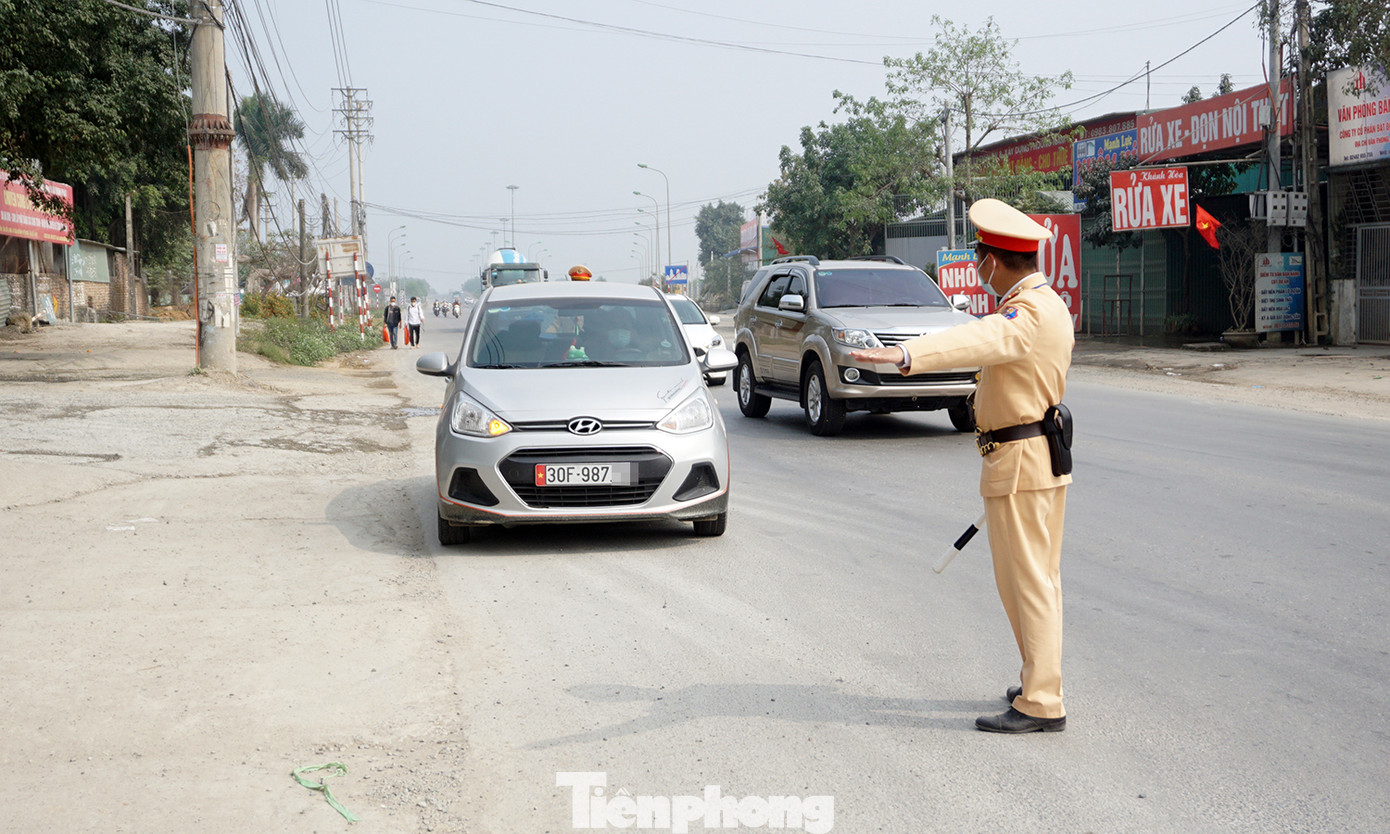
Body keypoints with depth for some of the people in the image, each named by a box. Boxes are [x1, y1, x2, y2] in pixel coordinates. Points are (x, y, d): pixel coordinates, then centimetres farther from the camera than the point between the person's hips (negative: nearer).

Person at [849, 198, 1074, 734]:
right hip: (1044, 458, 11)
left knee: (1027, 582, -6)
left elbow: (978, 341, -41)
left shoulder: (1028, 314, -22)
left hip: (1019, 463, -11)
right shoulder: (1047, 303, 14)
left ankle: (1040, 704, -1)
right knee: (1039, 578, 17)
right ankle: (1041, 683, 28)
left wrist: (907, 355, -55)